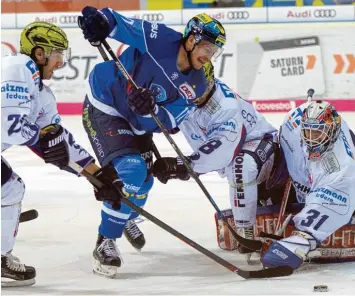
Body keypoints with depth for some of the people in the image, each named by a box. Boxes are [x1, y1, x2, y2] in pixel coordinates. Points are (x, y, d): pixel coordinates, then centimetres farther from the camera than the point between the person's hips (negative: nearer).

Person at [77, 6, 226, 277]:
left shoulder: (196, 86, -11)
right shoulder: (160, 40, -26)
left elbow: (166, 122, -17)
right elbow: (120, 24, -23)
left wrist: (150, 111, -38)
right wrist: (100, 19, -45)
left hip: (137, 121, 7)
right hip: (103, 106, -7)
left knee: (143, 180, 21)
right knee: (130, 171, -22)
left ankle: (126, 218, 57)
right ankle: (106, 242, -10)